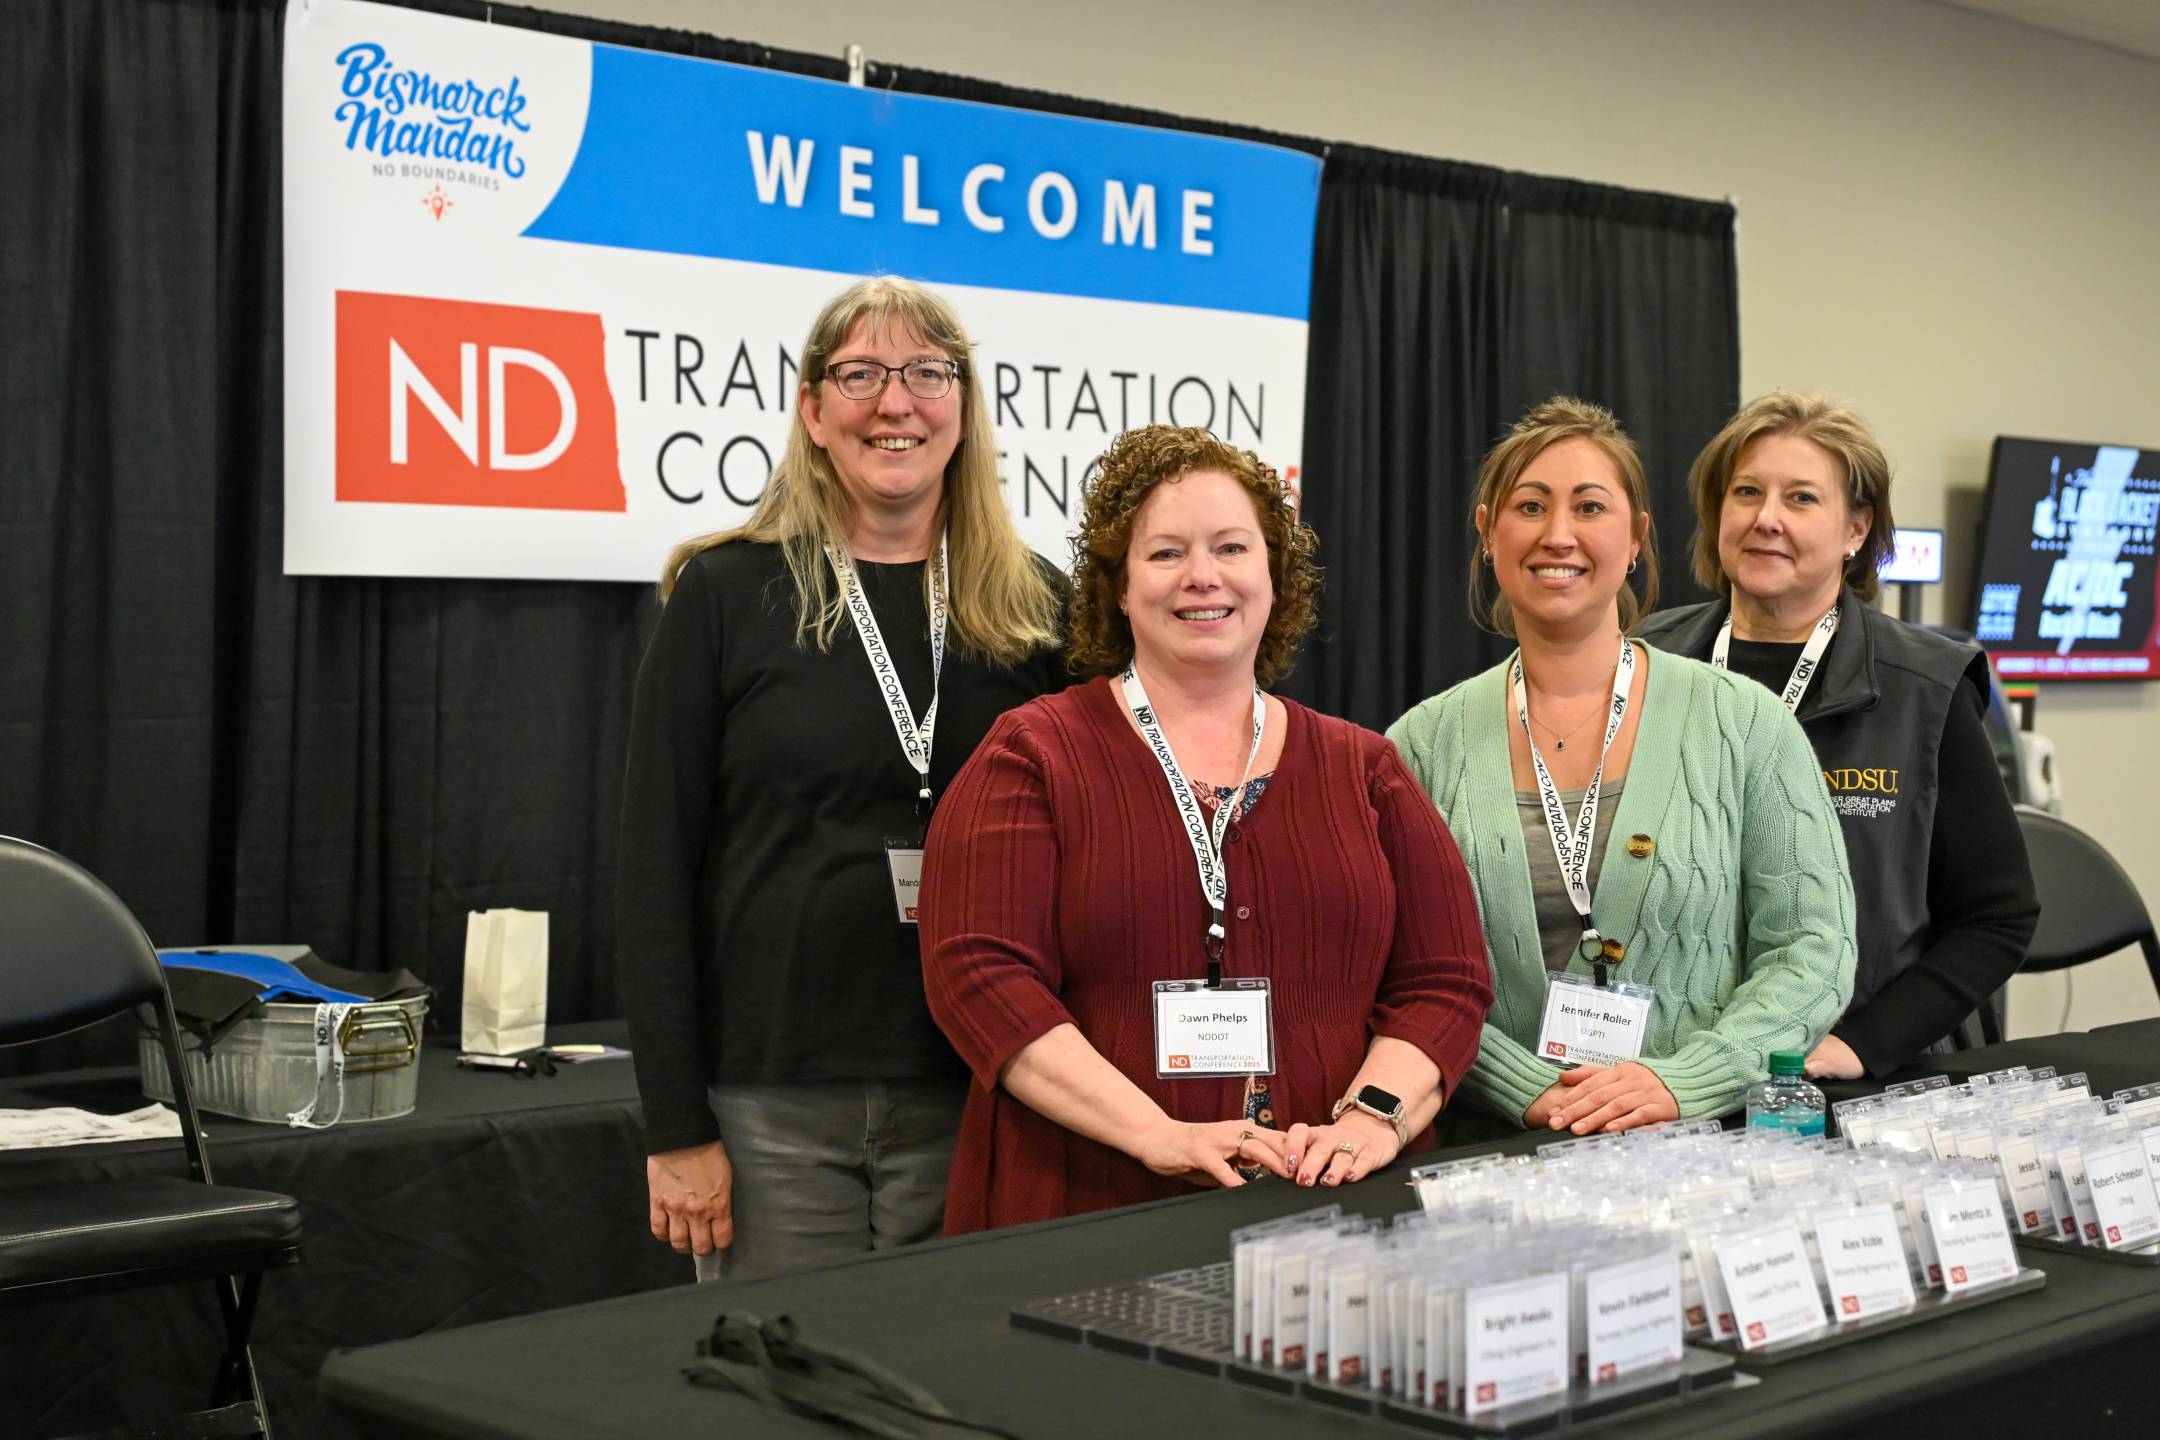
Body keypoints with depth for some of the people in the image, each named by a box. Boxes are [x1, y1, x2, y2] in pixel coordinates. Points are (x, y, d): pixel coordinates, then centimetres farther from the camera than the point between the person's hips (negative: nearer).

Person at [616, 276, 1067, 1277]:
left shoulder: (1033, 606, 7)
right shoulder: (727, 592, 0)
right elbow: (656, 868, -1)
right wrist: (676, 1126, -6)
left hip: (977, 1104, 2)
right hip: (772, 1104, -2)